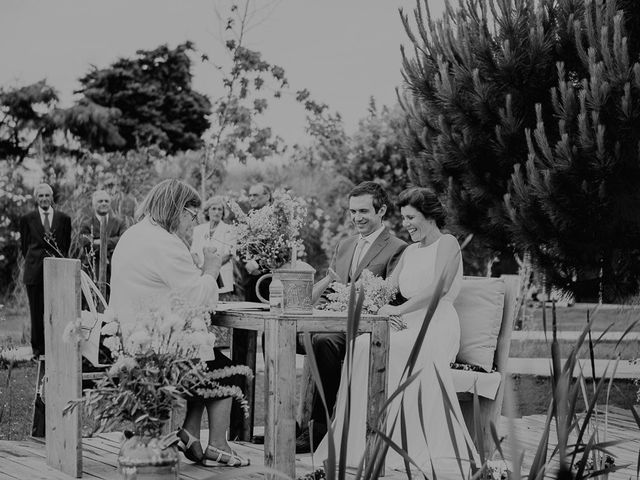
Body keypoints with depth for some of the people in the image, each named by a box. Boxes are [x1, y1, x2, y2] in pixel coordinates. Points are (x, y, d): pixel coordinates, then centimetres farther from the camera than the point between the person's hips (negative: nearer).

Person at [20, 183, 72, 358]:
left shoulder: (63, 219, 7)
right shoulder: (27, 219, 6)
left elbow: (66, 245, 13)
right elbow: (24, 246, 12)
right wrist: (33, 261, 8)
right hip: (35, 271, 0)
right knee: (37, 312, 3)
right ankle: (38, 348, 10)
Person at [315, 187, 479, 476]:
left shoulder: (447, 244, 1)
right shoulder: (410, 252, 24)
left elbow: (438, 289, -15)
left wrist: (399, 310, -21)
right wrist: (386, 313, -5)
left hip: (437, 327, -6)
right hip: (407, 327, 6)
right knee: (362, 346, -25)